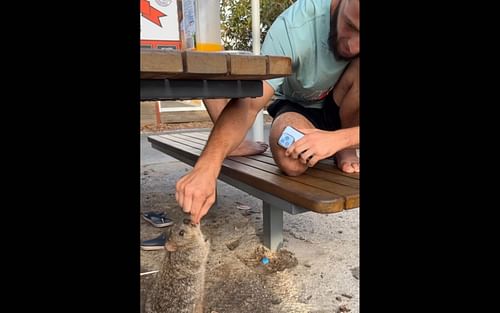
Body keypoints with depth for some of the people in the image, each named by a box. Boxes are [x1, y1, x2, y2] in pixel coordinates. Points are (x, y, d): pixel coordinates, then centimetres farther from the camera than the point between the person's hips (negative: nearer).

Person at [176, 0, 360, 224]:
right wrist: (206, 166, -50)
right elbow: (248, 104, -36)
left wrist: (339, 140, -42)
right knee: (291, 161, -37)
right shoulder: (295, 25, -30)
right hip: (298, 108, -2)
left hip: (347, 112, 3)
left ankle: (345, 150, -7)